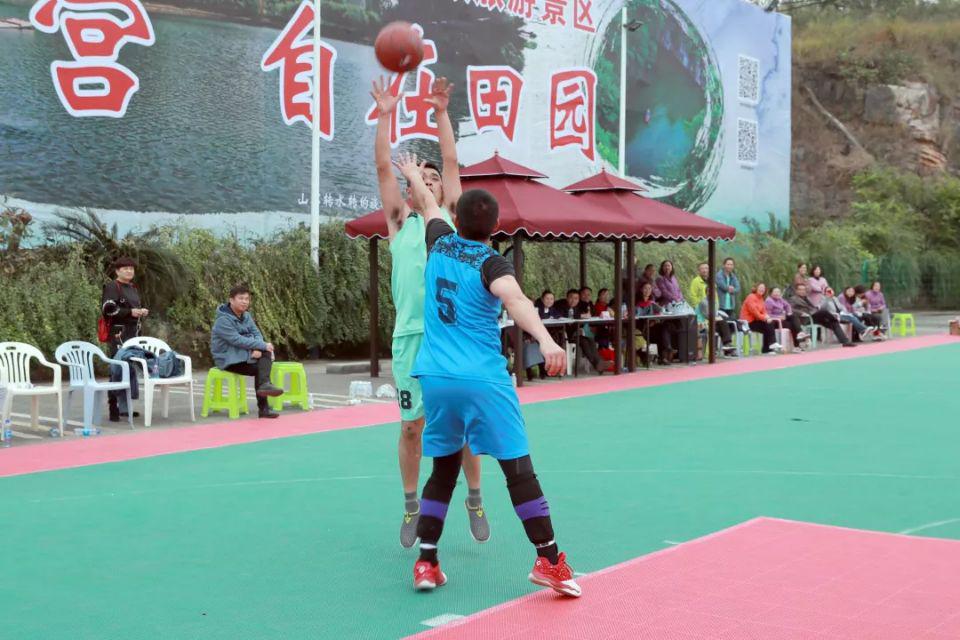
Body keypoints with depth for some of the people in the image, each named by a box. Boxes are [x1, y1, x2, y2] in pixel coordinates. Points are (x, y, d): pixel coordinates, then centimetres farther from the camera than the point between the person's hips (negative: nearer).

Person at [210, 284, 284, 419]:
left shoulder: (246, 316, 8)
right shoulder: (223, 320, -17)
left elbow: (257, 334, 2)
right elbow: (238, 340, -25)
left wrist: (258, 349, -21)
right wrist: (262, 346, -23)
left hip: (244, 354, 7)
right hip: (228, 360, -7)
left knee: (266, 354, -19)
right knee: (259, 369, -23)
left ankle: (264, 384, -28)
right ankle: (263, 407, -21)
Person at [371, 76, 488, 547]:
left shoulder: (450, 215, 12)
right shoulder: (400, 220, 11)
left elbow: (452, 161, 6)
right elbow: (383, 167, 4)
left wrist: (441, 113, 1)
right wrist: (385, 116, -1)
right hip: (411, 336, 0)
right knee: (412, 426, 4)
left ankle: (475, 499, 20)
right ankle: (411, 506, 18)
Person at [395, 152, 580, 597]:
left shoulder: (440, 243, 9)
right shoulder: (491, 264, -5)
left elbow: (429, 205, 30)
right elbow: (515, 299, -25)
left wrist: (413, 174, 50)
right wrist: (545, 341, -40)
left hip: (435, 378, 5)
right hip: (482, 380, -5)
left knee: (444, 470, 16)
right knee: (518, 469, 0)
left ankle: (426, 563, 14)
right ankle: (549, 561, 1)